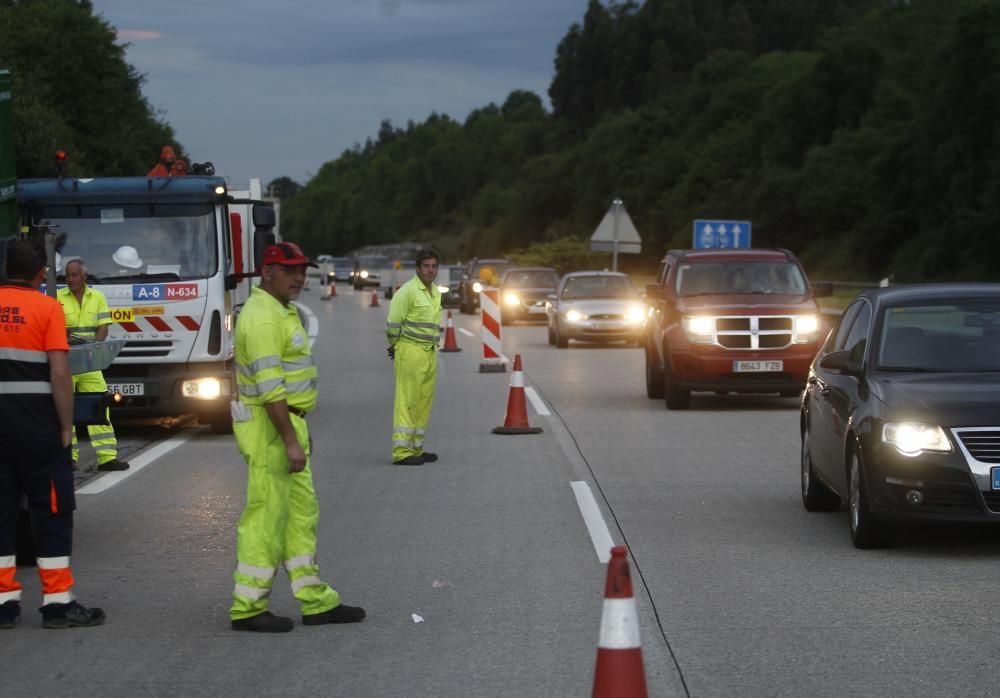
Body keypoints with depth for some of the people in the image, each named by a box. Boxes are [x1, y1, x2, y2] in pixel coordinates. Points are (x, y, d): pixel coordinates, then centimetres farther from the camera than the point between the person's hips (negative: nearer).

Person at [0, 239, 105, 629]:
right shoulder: (47, 308, -8)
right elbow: (59, 373, -13)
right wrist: (66, 427, -6)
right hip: (36, 421, -4)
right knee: (51, 508, 3)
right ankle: (57, 601, 3)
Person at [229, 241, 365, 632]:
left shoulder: (282, 311, 16)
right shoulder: (263, 317, -18)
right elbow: (270, 387, -24)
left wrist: (300, 430, 22)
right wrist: (290, 441, -25)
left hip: (287, 422, 11)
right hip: (268, 428, -11)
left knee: (301, 513, 12)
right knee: (267, 516, -5)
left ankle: (317, 602, 18)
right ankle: (247, 609, 2)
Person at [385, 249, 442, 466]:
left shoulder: (435, 292, 15)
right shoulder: (407, 291, -11)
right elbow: (393, 322, -12)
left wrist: (433, 346, 17)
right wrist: (395, 346, -1)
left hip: (430, 353, 8)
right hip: (410, 352, -8)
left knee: (424, 403, 11)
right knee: (407, 401, -9)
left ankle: (415, 448, 19)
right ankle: (401, 452, -10)